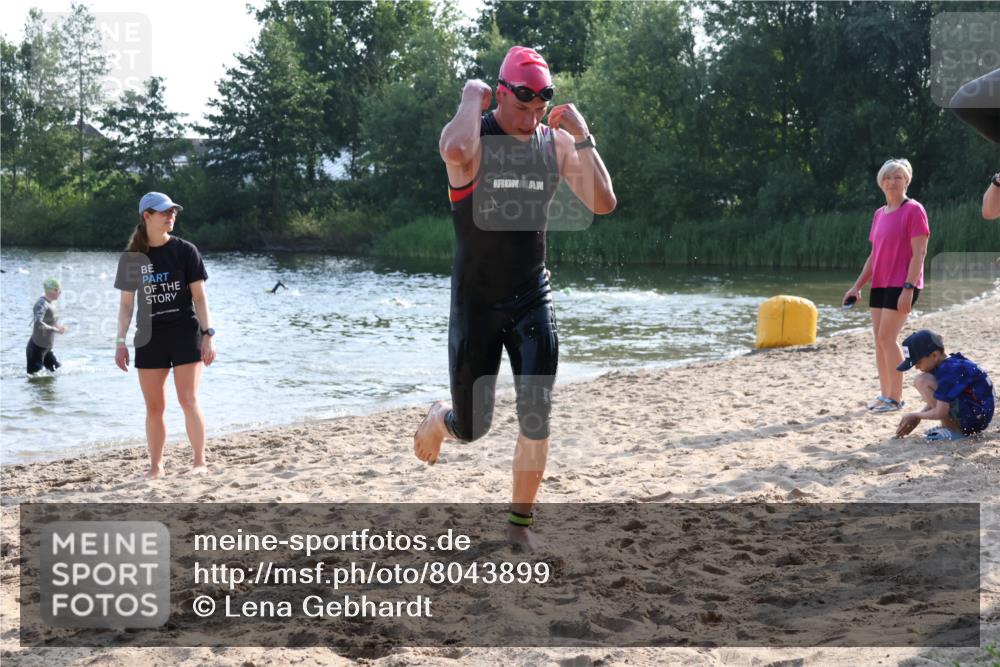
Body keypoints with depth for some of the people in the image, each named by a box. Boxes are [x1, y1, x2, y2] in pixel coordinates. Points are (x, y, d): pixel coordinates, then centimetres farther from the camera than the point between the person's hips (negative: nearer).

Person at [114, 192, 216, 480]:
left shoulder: (185, 251, -2)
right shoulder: (132, 257, 3)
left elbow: (199, 296, -2)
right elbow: (126, 303, 8)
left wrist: (208, 335, -9)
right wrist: (120, 342, 4)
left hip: (185, 334, -2)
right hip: (149, 337, 2)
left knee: (188, 400, -8)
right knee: (154, 407, 5)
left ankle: (200, 462, 1)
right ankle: (155, 466, 15)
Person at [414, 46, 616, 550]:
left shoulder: (557, 143, 2)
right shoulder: (472, 135, -12)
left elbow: (603, 203, -6)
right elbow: (456, 152, -39)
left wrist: (583, 137, -10)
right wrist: (471, 97, -21)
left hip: (532, 300, 3)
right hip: (475, 301, -3)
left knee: (536, 417, -7)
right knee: (472, 429, 5)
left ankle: (520, 521, 11)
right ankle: (438, 418, 43)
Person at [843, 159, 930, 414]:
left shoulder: (913, 210, -9)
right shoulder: (879, 214, 13)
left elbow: (919, 253, -14)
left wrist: (909, 288, -21)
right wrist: (857, 286, 13)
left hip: (902, 285, -7)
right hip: (879, 284, 7)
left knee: (887, 338, -11)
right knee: (879, 340, 7)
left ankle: (895, 398, -5)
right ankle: (885, 394, 14)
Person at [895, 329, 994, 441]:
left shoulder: (949, 370, -22)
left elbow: (940, 413, -23)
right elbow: (937, 401, 16)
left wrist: (915, 416, -6)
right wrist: (916, 417, 6)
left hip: (975, 418, -10)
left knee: (923, 381, -20)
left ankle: (954, 430, -12)